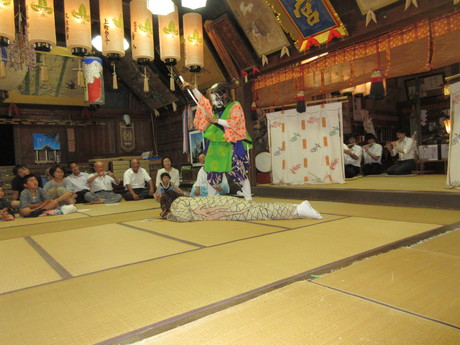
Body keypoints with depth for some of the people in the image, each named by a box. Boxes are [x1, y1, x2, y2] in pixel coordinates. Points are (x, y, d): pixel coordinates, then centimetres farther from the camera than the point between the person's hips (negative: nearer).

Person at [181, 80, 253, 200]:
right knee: (212, 175, 8)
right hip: (215, 146, 6)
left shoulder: (235, 106, -3)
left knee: (239, 173, -8)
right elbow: (202, 99, 27)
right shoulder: (215, 108, 15)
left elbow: (234, 123, -17)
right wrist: (192, 88, 21)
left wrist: (216, 120, -15)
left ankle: (248, 200, -1)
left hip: (232, 147, -6)